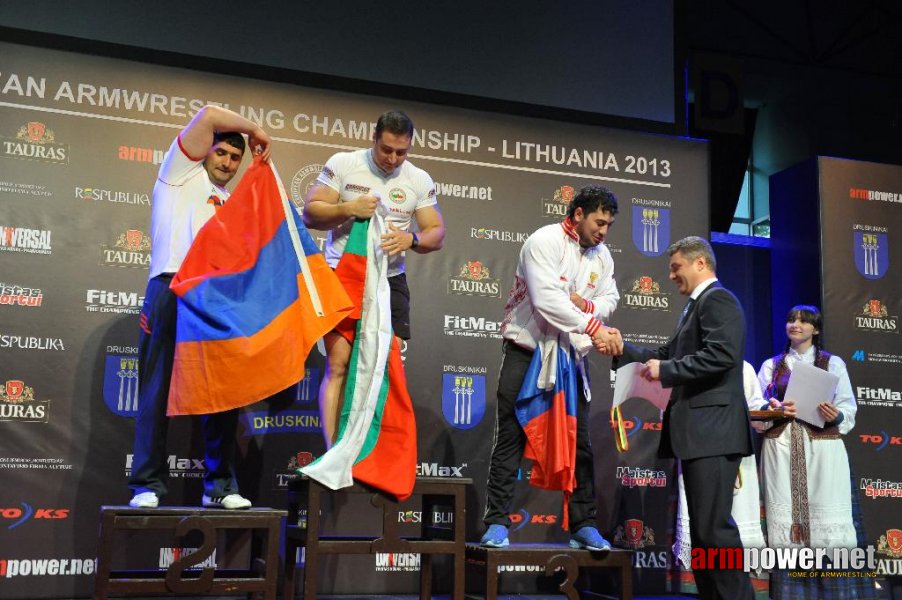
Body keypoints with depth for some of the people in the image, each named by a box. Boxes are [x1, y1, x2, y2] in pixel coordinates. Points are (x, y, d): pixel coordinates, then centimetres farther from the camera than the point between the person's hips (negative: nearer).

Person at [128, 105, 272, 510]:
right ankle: (148, 484, -1)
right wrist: (255, 130, 9)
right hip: (172, 291, -5)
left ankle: (220, 485, 5)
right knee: (159, 391, -5)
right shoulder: (182, 173, 13)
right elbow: (208, 116, 2)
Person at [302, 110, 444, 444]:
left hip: (390, 279, 3)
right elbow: (310, 214, -2)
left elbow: (436, 234, 4)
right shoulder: (342, 164, -1)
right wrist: (349, 209, -19)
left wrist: (411, 239, -18)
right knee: (339, 364, -9)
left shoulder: (419, 180, 5)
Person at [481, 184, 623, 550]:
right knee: (510, 439, -2)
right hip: (526, 352, -6)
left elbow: (610, 300, 9)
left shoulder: (601, 255, 7)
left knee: (579, 441, 5)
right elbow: (547, 299, -27)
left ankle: (583, 525, 14)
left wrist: (586, 305, -14)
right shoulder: (544, 242, -16)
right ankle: (497, 523, 3)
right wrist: (593, 327, -29)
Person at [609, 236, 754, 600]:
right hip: (698, 432, 10)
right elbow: (669, 355, 24)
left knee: (714, 526, -11)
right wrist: (621, 350, 16)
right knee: (701, 528, 12)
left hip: (712, 429, -10)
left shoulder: (717, 299, -8)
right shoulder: (696, 306, 22)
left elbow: (722, 354, -22)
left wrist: (665, 370, -17)